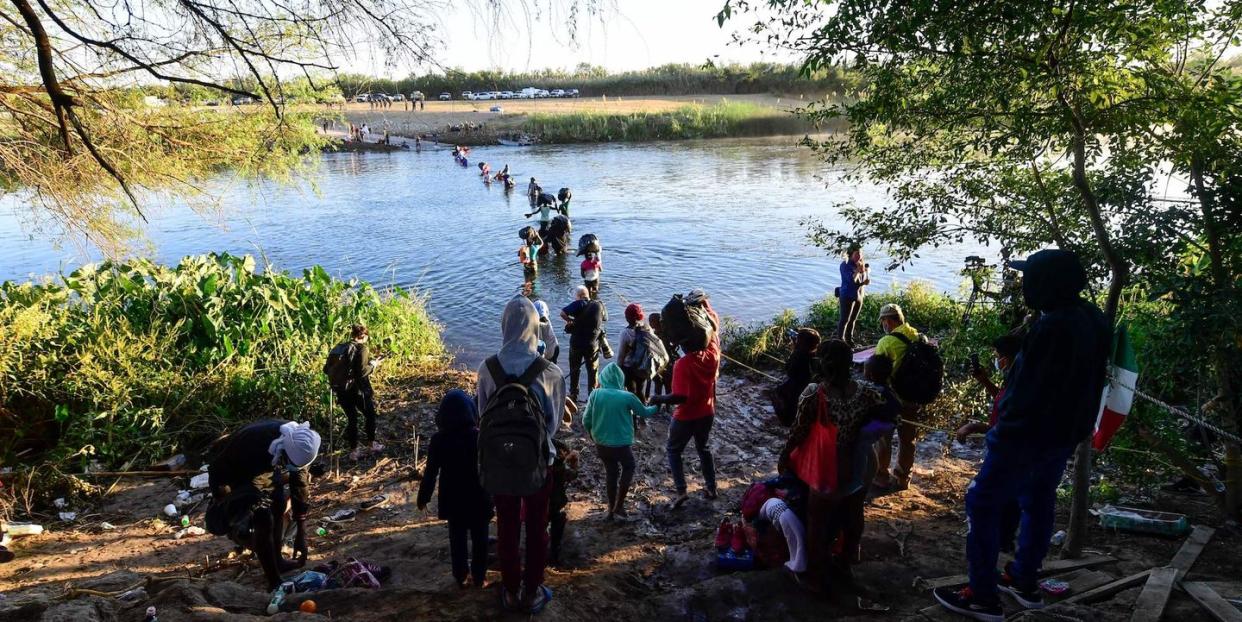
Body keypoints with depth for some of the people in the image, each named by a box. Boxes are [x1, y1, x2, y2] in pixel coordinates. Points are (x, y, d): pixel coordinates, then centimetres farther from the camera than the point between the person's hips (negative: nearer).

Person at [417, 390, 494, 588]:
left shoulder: (438, 439, -12)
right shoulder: (481, 437, -15)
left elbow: (431, 472, -6)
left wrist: (423, 497, 5)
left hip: (453, 500, 2)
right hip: (479, 499, -1)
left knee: (457, 538, 17)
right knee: (479, 538, 14)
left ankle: (460, 576, 27)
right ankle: (478, 576, 23)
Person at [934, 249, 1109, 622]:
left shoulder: (1051, 326, -26)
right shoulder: (1096, 321, 5)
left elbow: (1026, 390, -23)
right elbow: (1085, 380, 12)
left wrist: (1002, 427, -13)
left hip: (1028, 433, -9)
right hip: (1067, 433, 10)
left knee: (983, 504, 0)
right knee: (1038, 503, 21)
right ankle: (1024, 581, 35)